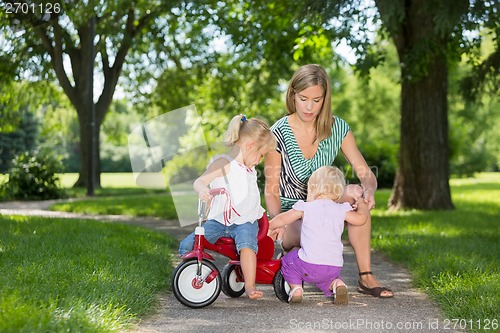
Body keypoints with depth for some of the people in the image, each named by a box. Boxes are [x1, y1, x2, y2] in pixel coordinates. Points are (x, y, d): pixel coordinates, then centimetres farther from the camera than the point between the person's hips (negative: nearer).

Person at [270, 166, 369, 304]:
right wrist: (361, 204, 27)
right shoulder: (341, 210, 5)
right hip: (335, 265, 3)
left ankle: (296, 288, 4)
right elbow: (360, 218, 7)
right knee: (325, 278, 32)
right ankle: (337, 284, 0)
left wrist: (269, 225, 30)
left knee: (287, 261, 23)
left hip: (309, 264, -3)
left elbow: (282, 219, 10)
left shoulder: (306, 208, 1)